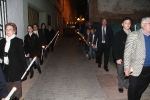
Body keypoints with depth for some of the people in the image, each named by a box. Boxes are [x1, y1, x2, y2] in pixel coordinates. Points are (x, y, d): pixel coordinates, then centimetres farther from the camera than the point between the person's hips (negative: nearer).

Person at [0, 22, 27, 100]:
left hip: (16, 68, -4)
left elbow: (21, 55, -7)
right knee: (8, 86, 10)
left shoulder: (18, 41, -6)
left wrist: (25, 68, -7)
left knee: (17, 85, 9)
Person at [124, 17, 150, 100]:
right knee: (133, 88, 9)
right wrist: (127, 67, -13)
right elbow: (127, 52, -10)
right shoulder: (133, 35, -9)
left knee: (142, 87, 19)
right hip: (136, 68, -5)